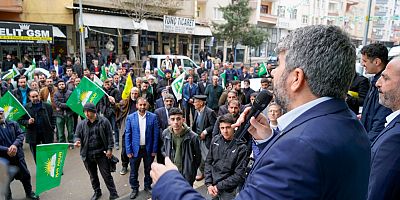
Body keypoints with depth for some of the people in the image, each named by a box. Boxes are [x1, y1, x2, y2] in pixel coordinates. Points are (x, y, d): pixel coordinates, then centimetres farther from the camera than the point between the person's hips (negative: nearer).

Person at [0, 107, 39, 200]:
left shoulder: (13, 124, 3)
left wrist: (15, 145, -18)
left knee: (25, 175, 15)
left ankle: (29, 193, 36)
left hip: (18, 155, 3)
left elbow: (21, 134, 0)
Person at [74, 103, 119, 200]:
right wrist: (77, 141, -18)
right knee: (93, 176, 20)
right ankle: (97, 192, 40)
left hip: (101, 153, -3)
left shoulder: (103, 121, -7)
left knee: (107, 175, 4)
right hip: (87, 155, 3)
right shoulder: (81, 124, 1)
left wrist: (110, 149, -10)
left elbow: (109, 136, -5)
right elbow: (77, 135, 5)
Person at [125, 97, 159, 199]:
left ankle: (148, 186, 36)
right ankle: (134, 188, 32)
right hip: (135, 149, 0)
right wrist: (128, 151, -6)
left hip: (148, 149, 0)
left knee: (148, 170, 16)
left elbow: (156, 134, -4)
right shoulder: (130, 117, -5)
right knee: (134, 171, 12)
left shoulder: (153, 117, -6)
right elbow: (127, 135, -3)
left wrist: (154, 150, -5)